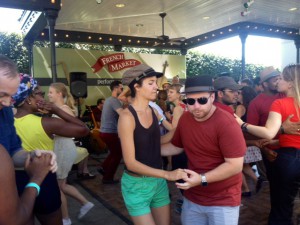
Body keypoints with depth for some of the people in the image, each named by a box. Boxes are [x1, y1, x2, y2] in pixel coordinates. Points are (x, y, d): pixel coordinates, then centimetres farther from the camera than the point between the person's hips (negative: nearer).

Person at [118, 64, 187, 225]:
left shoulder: (152, 111, 2)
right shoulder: (127, 116, -19)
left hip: (158, 181, 6)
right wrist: (167, 174, -25)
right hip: (136, 184, -6)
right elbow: (130, 162, -20)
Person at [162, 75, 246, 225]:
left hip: (223, 200, -6)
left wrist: (202, 179, -31)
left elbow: (235, 165, -24)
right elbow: (176, 146, 12)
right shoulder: (184, 119, -2)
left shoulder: (226, 123, -23)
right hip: (192, 197, 6)